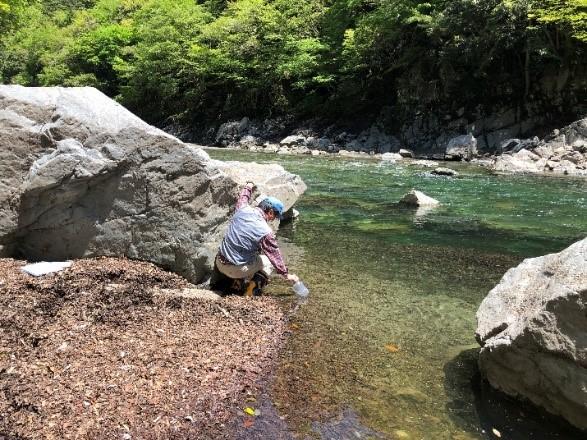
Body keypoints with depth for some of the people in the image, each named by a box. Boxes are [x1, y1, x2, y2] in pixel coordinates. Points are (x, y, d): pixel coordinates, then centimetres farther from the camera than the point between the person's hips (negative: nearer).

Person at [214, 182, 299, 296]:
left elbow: (243, 198, 21)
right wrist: (287, 274, 9)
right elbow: (275, 256, -6)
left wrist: (248, 187, 42)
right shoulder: (266, 232, -18)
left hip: (219, 264, 6)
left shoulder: (242, 209, -6)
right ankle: (254, 287, 1)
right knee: (268, 260, 16)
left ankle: (239, 281, 18)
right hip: (236, 269, -6)